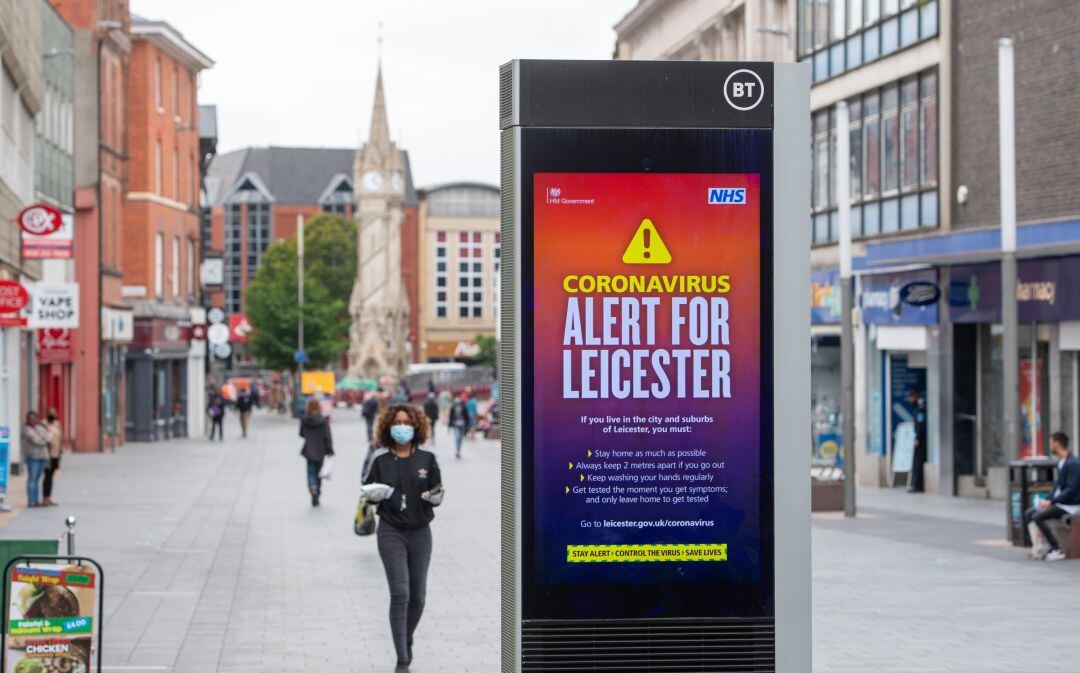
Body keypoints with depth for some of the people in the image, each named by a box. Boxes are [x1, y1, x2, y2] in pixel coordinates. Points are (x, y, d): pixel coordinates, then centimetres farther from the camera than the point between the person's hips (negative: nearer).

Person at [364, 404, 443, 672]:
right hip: (391, 532, -2)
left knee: (417, 596, 7)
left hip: (420, 532, 2)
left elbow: (439, 493, 6)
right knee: (400, 594, -11)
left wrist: (433, 496, -17)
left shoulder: (427, 459, 1)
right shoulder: (381, 461, -1)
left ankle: (408, 639, 36)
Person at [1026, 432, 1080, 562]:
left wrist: (1051, 501, -22)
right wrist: (1048, 500, 4)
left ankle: (1056, 550, -19)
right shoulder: (1061, 462, 11)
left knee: (1037, 516, -23)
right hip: (1059, 502, 10)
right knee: (1029, 514, 4)